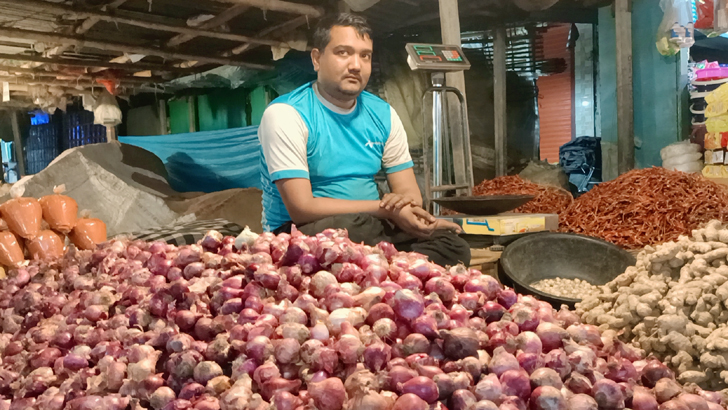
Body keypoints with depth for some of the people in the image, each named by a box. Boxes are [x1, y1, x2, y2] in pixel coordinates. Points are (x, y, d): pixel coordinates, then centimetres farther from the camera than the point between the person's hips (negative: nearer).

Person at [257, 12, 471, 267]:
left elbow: (409, 191, 7)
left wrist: (406, 201, -20)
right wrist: (386, 208, -20)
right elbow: (301, 207, -20)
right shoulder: (286, 114, -12)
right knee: (350, 227, -38)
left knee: (453, 246, -17)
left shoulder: (383, 114, 5)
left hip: (370, 228, 5)